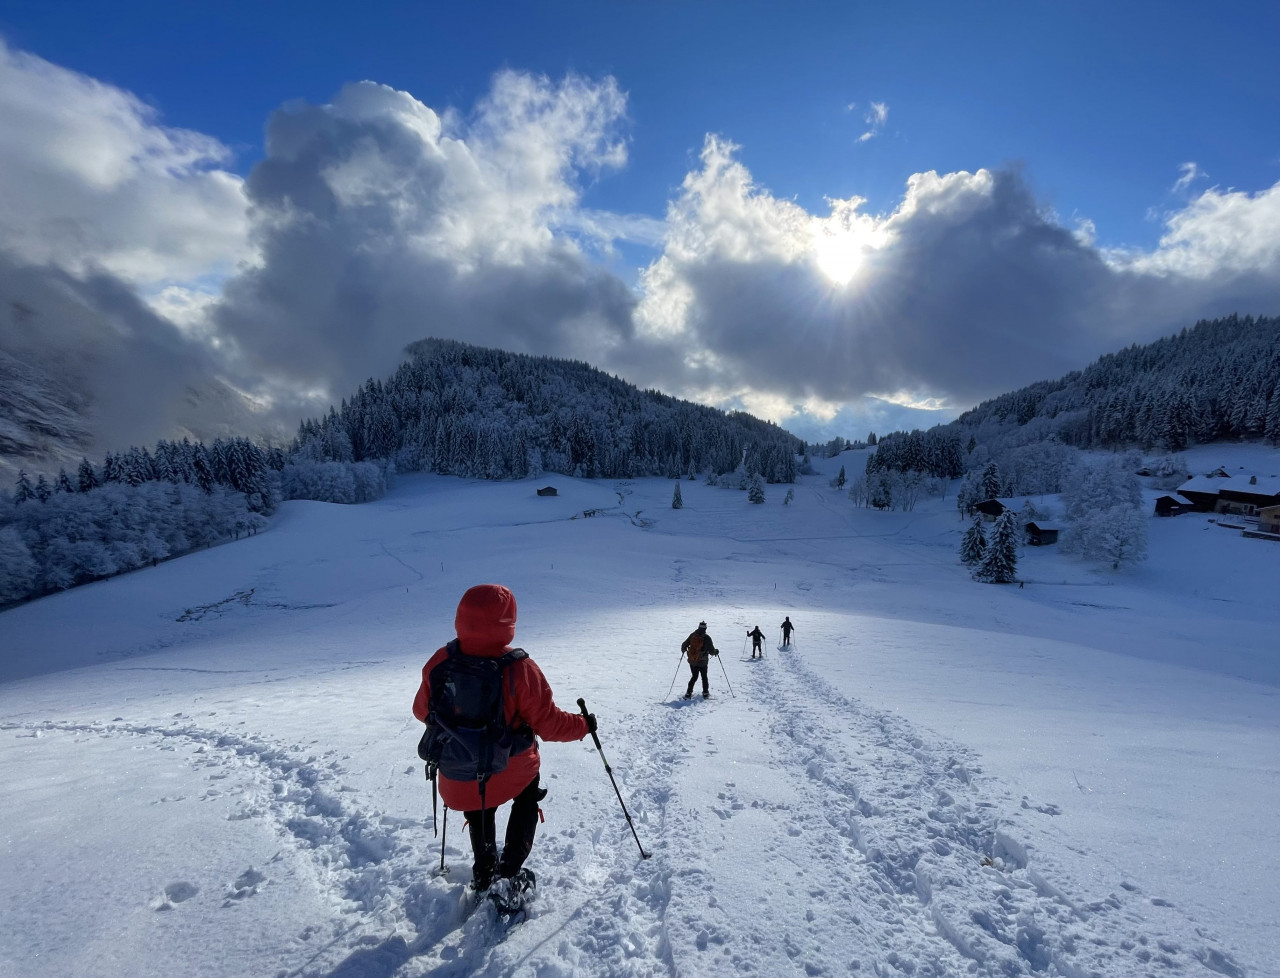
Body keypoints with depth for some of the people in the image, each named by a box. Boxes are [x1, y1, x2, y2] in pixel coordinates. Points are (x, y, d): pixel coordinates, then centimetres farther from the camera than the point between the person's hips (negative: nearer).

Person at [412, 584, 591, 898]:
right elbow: (549, 724, -19)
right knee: (526, 802, 32)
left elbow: (422, 710, 0)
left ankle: (485, 876, 50)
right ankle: (510, 874, 23)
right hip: (512, 774, -3)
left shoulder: (439, 662, -19)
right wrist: (584, 725, 0)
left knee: (479, 819, 35)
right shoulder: (519, 668, -29)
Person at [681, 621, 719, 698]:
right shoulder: (707, 638, -13)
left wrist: (683, 650, 23)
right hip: (702, 662, -2)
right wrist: (716, 651, 12)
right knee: (704, 677, 18)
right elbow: (712, 651, -10)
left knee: (694, 676, 17)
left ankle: (688, 693, 10)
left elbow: (684, 645, 1)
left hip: (692, 661, 2)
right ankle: (705, 693, 23)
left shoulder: (692, 635, -5)